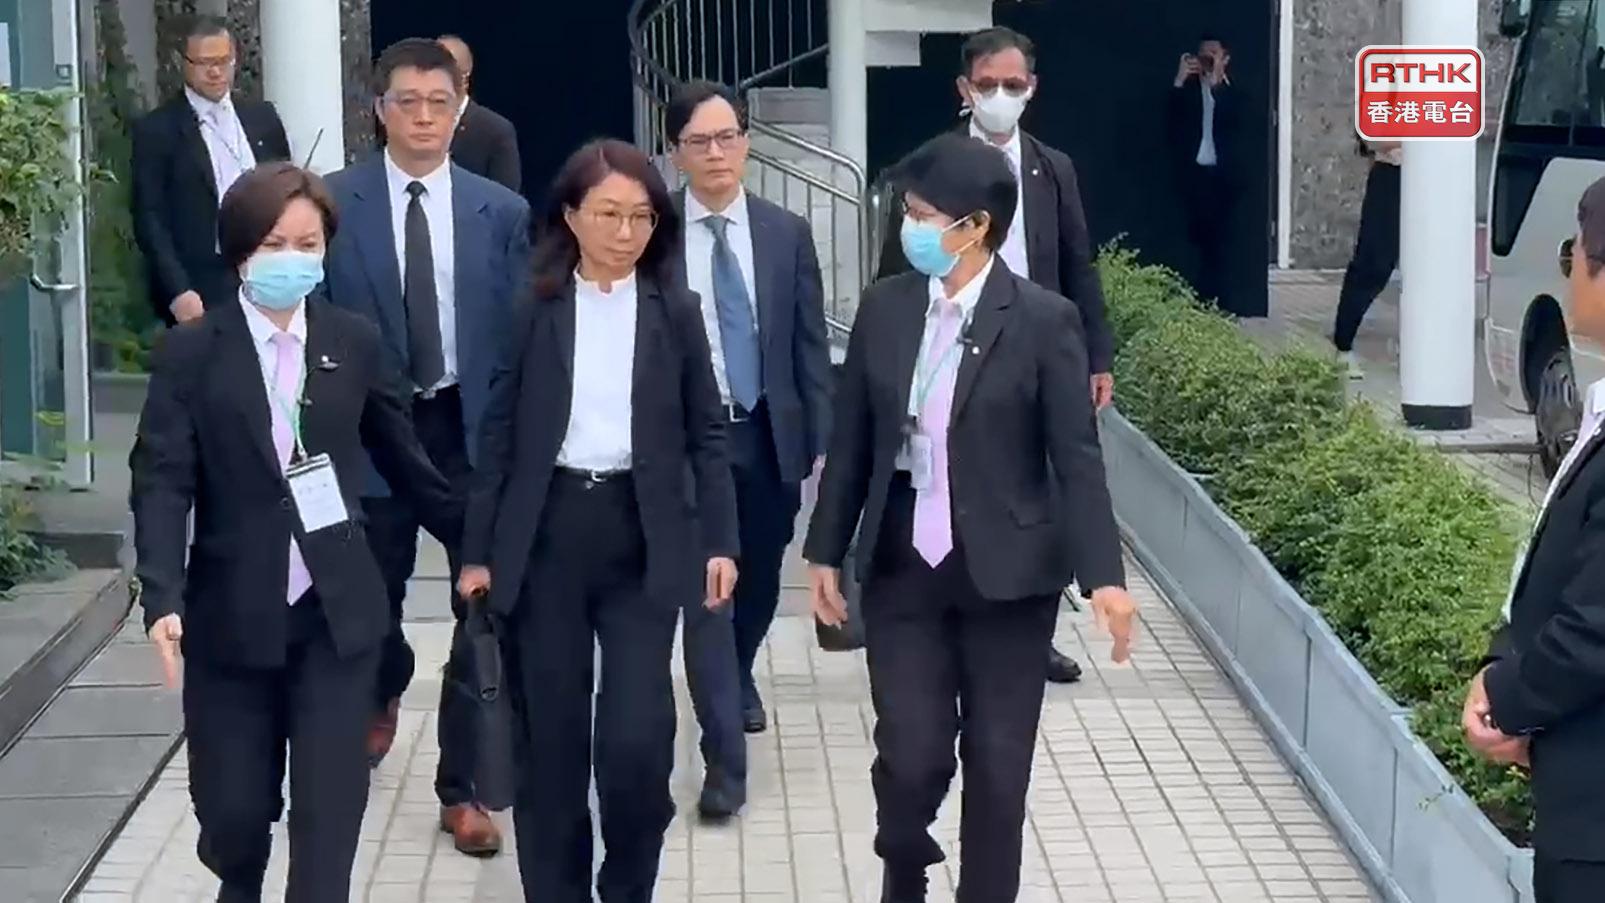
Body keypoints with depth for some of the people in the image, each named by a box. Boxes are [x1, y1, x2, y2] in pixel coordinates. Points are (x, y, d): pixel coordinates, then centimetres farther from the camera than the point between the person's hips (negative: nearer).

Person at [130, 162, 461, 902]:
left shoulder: (355, 342, 4)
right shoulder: (190, 351, -3)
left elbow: (404, 461, 13)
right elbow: (162, 483, -10)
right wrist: (163, 598, -22)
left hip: (337, 613, 1)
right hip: (232, 615, -1)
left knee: (329, 809, -2)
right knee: (232, 807, 8)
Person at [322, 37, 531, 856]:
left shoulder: (501, 211, 0)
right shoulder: (333, 203, -4)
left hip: (477, 429, 0)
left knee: (483, 612, 2)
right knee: (373, 595, 17)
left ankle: (462, 789, 12)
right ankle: (382, 696, 51)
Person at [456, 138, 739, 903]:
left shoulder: (674, 310, 3)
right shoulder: (534, 308, 2)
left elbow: (706, 434, 5)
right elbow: (500, 433, 4)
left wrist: (719, 541, -2)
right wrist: (478, 549, 1)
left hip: (642, 537, 0)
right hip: (547, 535, 0)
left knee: (637, 739, -8)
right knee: (550, 738, 5)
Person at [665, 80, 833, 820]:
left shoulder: (786, 233, 3)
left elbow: (810, 345, 4)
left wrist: (822, 441, 0)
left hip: (771, 435, 3)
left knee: (759, 582, 18)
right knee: (705, 592, -7)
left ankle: (738, 677, 48)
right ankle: (725, 759, -5)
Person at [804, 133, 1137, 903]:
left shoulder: (1043, 320, -9)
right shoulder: (884, 307, 2)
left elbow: (1077, 456, -9)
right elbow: (851, 439, 8)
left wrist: (1104, 574, -16)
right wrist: (826, 551, 8)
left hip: (1007, 571, -2)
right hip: (903, 566, 2)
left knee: (997, 762, 5)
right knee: (911, 753, -1)